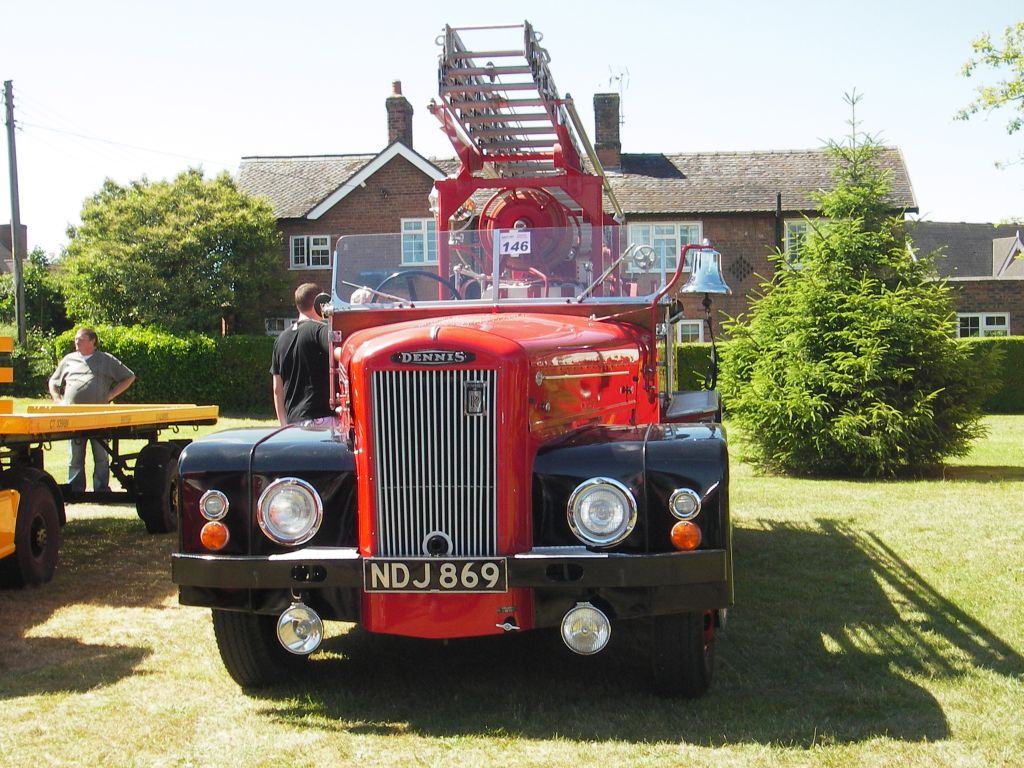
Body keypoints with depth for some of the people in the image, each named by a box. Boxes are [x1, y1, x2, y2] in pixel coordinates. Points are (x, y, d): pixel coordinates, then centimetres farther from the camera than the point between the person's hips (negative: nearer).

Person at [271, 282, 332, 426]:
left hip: (292, 420, 7)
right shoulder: (319, 329, -5)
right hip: (319, 418, -7)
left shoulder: (282, 338, 15)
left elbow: (277, 389, 17)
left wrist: (284, 425, 21)